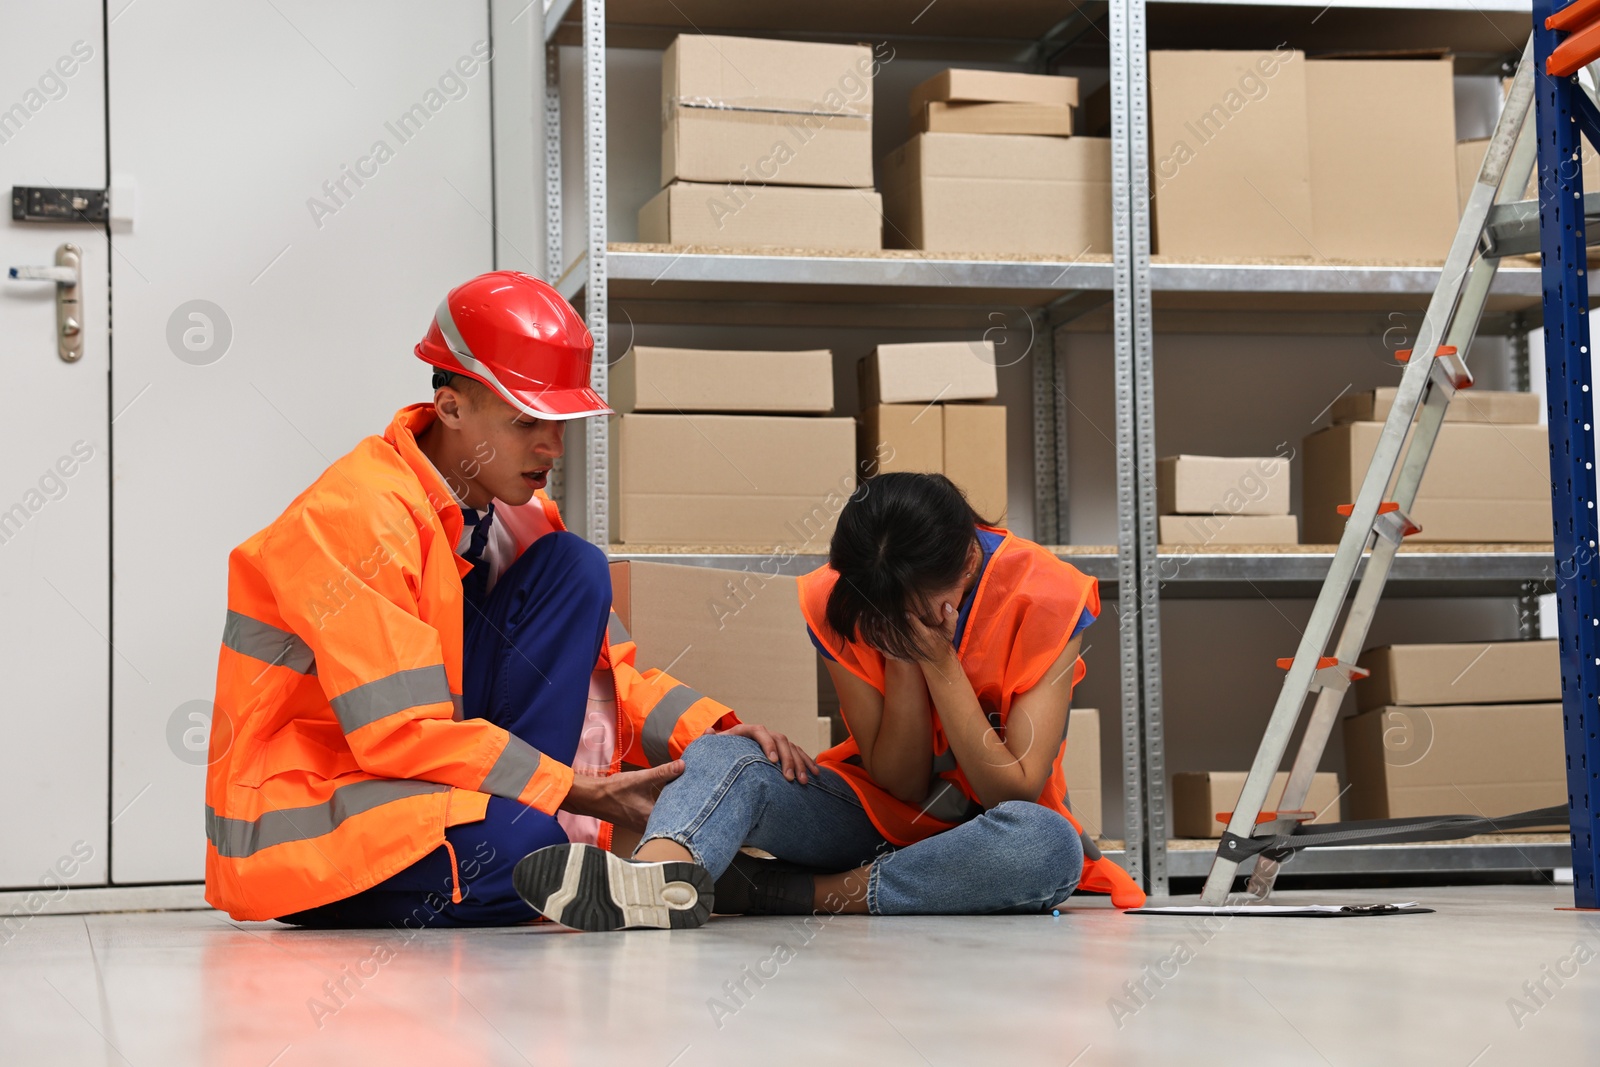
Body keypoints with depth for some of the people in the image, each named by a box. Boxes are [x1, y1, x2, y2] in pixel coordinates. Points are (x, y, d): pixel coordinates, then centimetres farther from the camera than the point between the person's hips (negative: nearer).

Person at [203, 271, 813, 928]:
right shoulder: (355, 515, -20)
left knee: (572, 570, -7)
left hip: (429, 779, 9)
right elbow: (402, 732, -26)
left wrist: (715, 735, -9)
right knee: (518, 847, -41)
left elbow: (597, 663, 9)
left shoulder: (511, 511, 5)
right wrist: (585, 792, -25)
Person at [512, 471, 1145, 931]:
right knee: (720, 756, -22)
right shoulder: (837, 604, -10)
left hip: (982, 838, -2)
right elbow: (899, 782, -10)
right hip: (881, 816, 2)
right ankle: (662, 874, -58)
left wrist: (940, 661, -25)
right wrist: (903, 655, -23)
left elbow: (1016, 790, -18)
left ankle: (789, 893, -34)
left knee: (1049, 843, -39)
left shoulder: (1045, 597, -17)